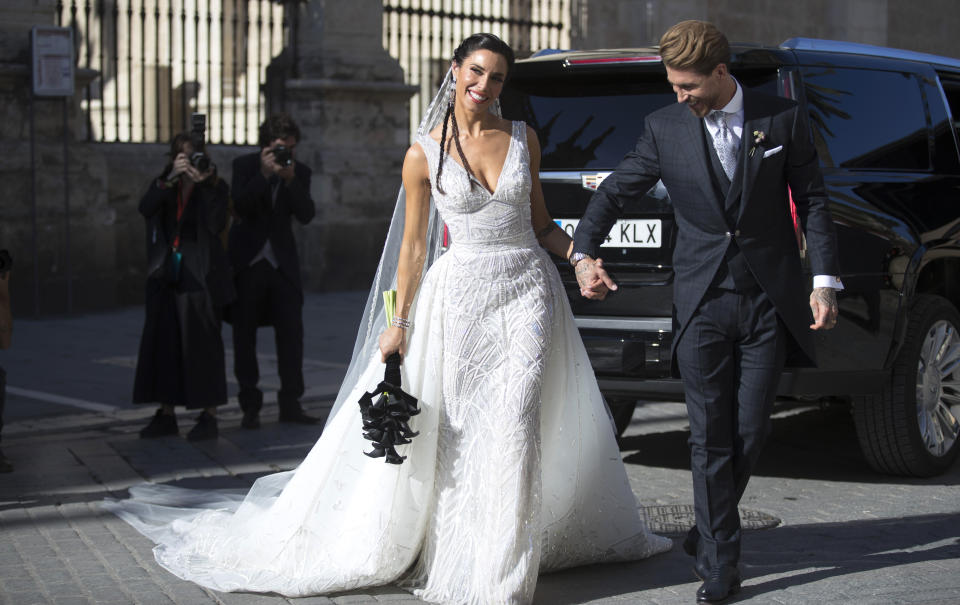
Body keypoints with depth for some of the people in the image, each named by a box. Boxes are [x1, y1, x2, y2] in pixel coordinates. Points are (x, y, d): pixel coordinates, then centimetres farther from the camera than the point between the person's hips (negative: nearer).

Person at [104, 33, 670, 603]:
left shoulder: (523, 138, 7)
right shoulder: (425, 154, 0)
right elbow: (413, 246, 3)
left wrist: (576, 249, -4)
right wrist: (399, 322, 0)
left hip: (528, 287, 1)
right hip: (460, 293, -1)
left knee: (516, 423, -5)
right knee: (456, 428, 1)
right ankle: (458, 550, 15)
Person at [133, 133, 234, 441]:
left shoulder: (215, 187, 3)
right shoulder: (162, 186, 12)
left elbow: (217, 224, -12)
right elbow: (145, 208, -9)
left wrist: (207, 185, -20)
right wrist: (170, 179, -20)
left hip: (200, 275, -4)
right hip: (166, 274, 4)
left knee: (202, 341, -5)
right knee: (163, 340, 4)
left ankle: (208, 415, -1)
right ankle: (166, 413, 11)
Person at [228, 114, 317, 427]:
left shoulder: (299, 172, 3)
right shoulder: (245, 165, -2)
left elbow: (306, 215, -8)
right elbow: (240, 205, -15)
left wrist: (290, 180, -20)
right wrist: (264, 175, -24)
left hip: (282, 262, 2)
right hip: (248, 260, -2)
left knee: (291, 331, -2)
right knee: (244, 334, 2)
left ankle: (290, 404, 6)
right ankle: (250, 406, 9)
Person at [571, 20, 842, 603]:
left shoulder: (783, 119, 0)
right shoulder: (665, 127, 1)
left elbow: (813, 200, 4)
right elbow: (616, 190, 6)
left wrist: (825, 281, -3)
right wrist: (584, 251, -9)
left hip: (770, 301, 0)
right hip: (702, 303, 0)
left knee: (749, 430, 5)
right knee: (710, 435, -1)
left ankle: (710, 528, 29)